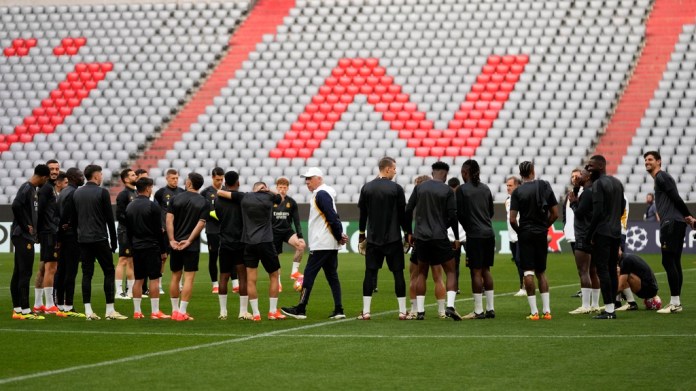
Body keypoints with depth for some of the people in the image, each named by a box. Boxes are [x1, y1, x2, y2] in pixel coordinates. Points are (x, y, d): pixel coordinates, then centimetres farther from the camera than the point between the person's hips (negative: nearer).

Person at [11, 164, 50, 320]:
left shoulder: (32, 189, 15)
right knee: (25, 273, -9)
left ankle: (17, 308, 15)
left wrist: (34, 230, 10)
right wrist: (25, 226, -18)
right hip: (23, 237, -10)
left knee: (18, 273, 11)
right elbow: (16, 206, -27)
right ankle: (25, 310, -9)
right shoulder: (27, 189, -14)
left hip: (26, 237, 10)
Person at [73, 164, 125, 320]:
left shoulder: (77, 193, 11)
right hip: (99, 239, -6)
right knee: (109, 272, 0)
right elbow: (109, 218, -6)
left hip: (83, 239, 6)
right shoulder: (102, 192, -7)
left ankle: (88, 311, 0)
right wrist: (114, 241, 1)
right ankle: (110, 310, -4)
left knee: (87, 274, 4)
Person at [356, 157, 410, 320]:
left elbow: (362, 214, 8)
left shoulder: (366, 188, 4)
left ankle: (366, 311, 0)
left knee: (370, 273, 4)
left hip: (373, 239, 3)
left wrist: (362, 236, 16)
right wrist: (408, 233, 7)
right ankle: (402, 311, 3)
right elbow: (403, 214, -4)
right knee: (398, 273, 3)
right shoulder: (396, 188, -6)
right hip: (393, 239, -3)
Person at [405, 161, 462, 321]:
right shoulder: (447, 190, -3)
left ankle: (420, 311, 8)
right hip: (440, 237, -3)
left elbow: (408, 210, 5)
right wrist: (457, 237, 5)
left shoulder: (420, 187, 6)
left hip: (421, 237, 3)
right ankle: (450, 306, -13)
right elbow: (453, 216, -6)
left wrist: (409, 233, 15)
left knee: (422, 273, 14)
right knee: (451, 271, 6)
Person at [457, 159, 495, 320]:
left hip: (474, 235, -6)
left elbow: (460, 214, -7)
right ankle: (490, 308, 13)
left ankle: (478, 311, -3)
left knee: (476, 271, -3)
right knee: (486, 270, 12)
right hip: (489, 233, 6)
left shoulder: (462, 190, -7)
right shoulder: (485, 188, 10)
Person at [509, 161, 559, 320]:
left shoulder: (517, 192, -8)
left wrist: (519, 231, 6)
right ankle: (546, 310, 9)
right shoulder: (545, 186, 1)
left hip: (525, 235, -3)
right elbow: (555, 214, 2)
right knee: (541, 272, 14)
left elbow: (512, 219, -12)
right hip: (541, 234, 3)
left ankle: (534, 311, -6)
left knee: (528, 272, -2)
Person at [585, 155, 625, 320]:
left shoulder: (598, 184, -11)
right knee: (612, 270, 11)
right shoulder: (617, 183, 15)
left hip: (602, 232, -8)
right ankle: (612, 307, 11)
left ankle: (608, 309, -12)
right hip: (616, 232, 8)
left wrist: (589, 233, -11)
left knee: (602, 269, -8)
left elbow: (597, 211, -17)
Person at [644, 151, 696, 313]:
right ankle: (676, 303, 11)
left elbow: (676, 198, -14)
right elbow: (676, 200, 20)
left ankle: (675, 303, -13)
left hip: (671, 223, -10)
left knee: (668, 262, -11)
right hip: (675, 224, 10)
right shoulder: (660, 178, 24)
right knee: (674, 263, 10)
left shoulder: (661, 177, -7)